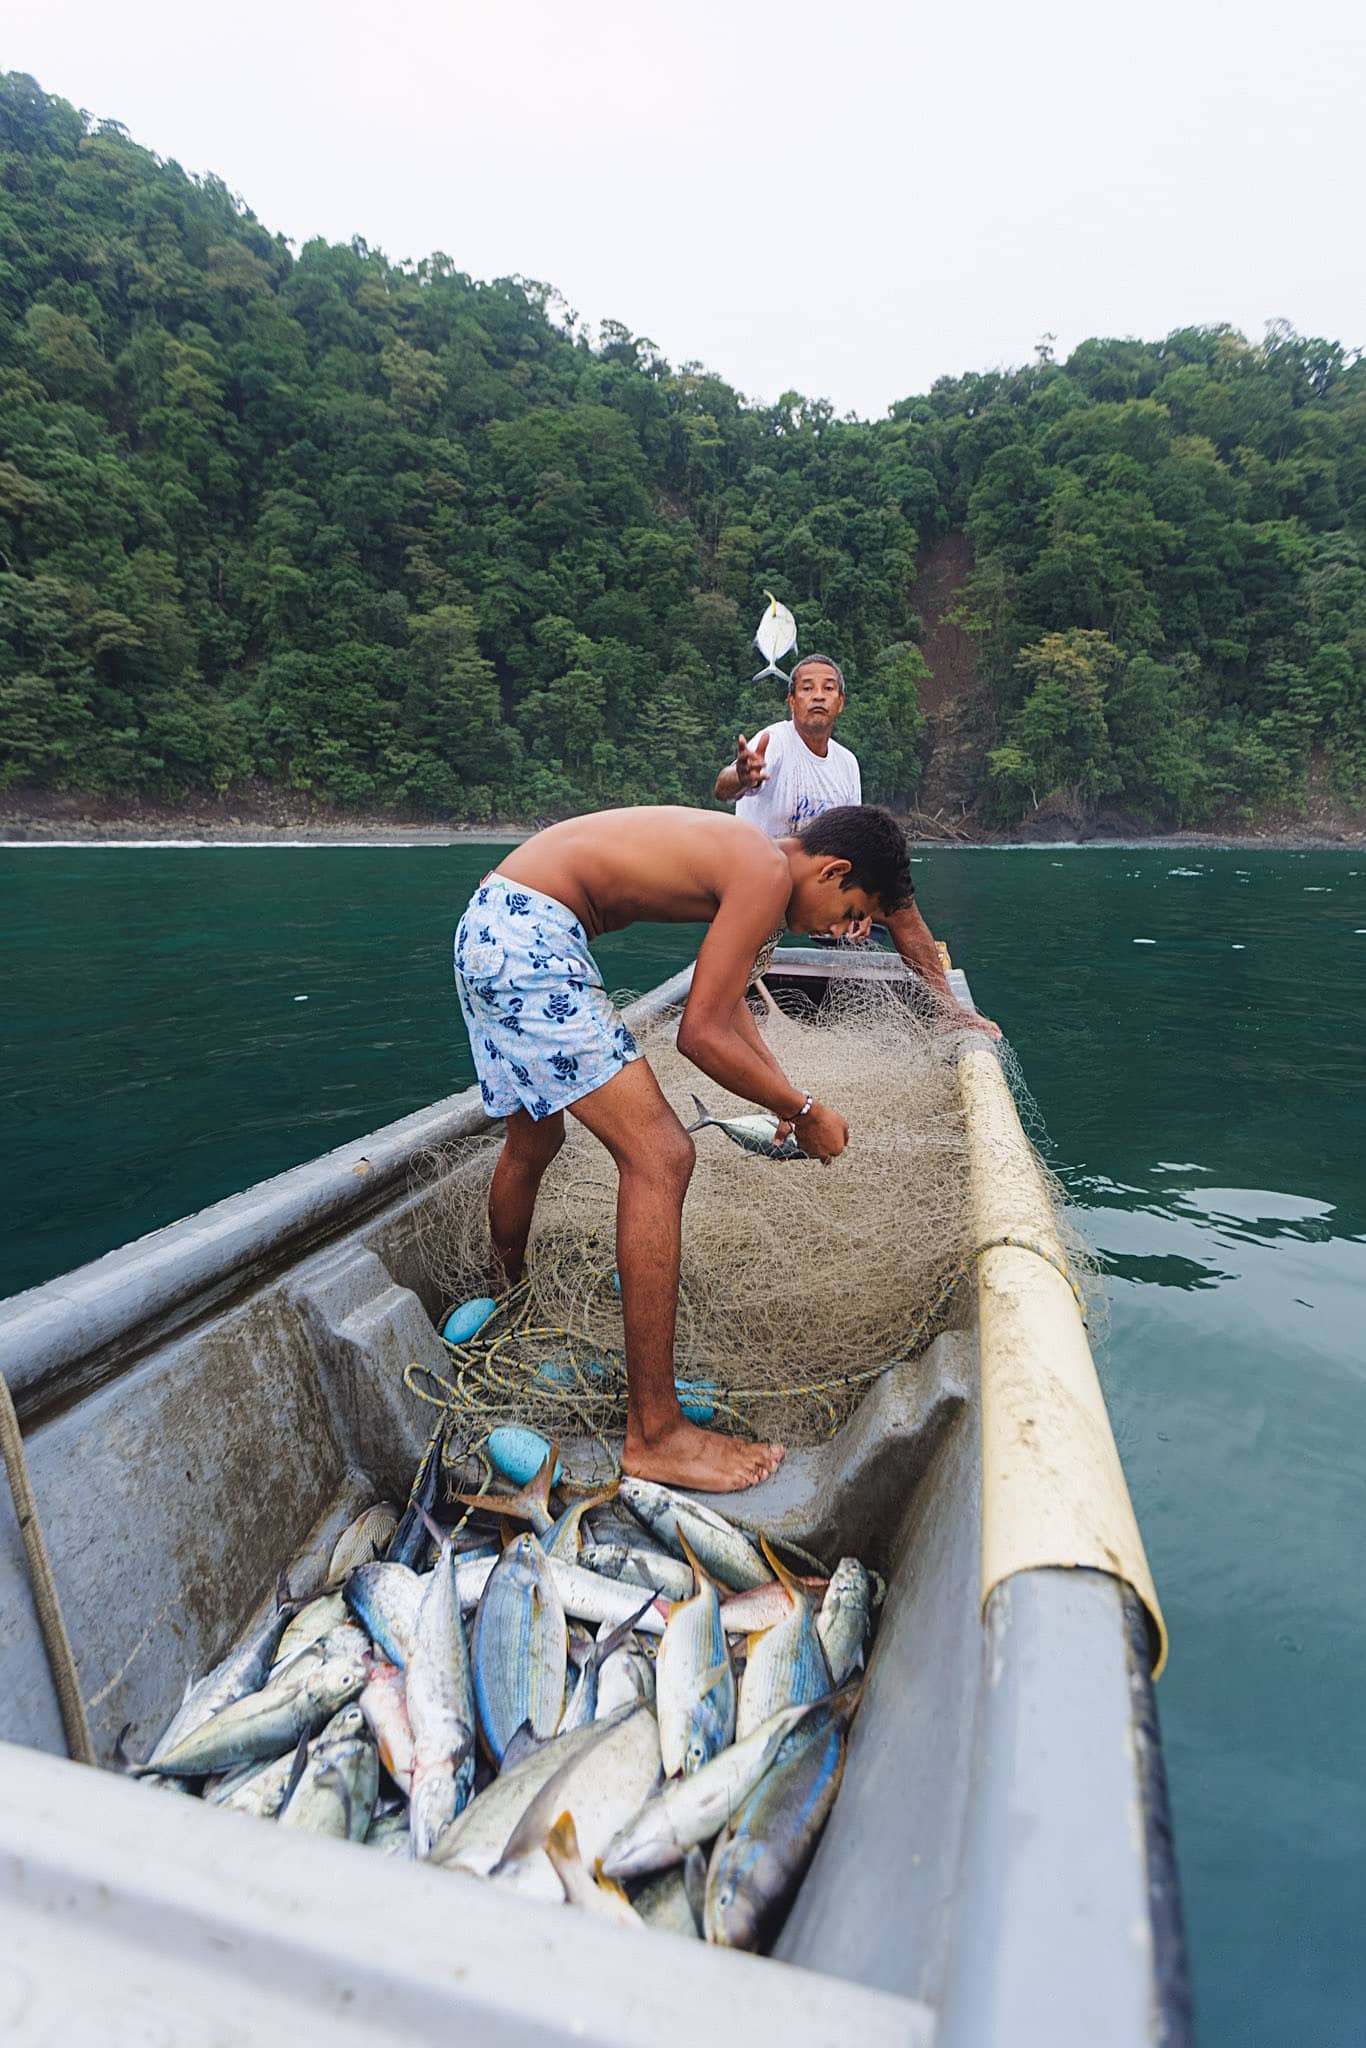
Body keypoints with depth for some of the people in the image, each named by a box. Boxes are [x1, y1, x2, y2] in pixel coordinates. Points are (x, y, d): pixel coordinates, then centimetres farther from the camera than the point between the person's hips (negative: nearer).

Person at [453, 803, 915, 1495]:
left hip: (488, 927, 11)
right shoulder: (767, 873, -12)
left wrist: (784, 1094, 26)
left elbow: (726, 999, 27)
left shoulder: (737, 852, 17)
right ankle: (654, 1435, -7)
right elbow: (701, 1033, -14)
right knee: (660, 1158, -13)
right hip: (528, 938, -11)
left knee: (531, 1143, 26)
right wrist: (803, 1110, -2)